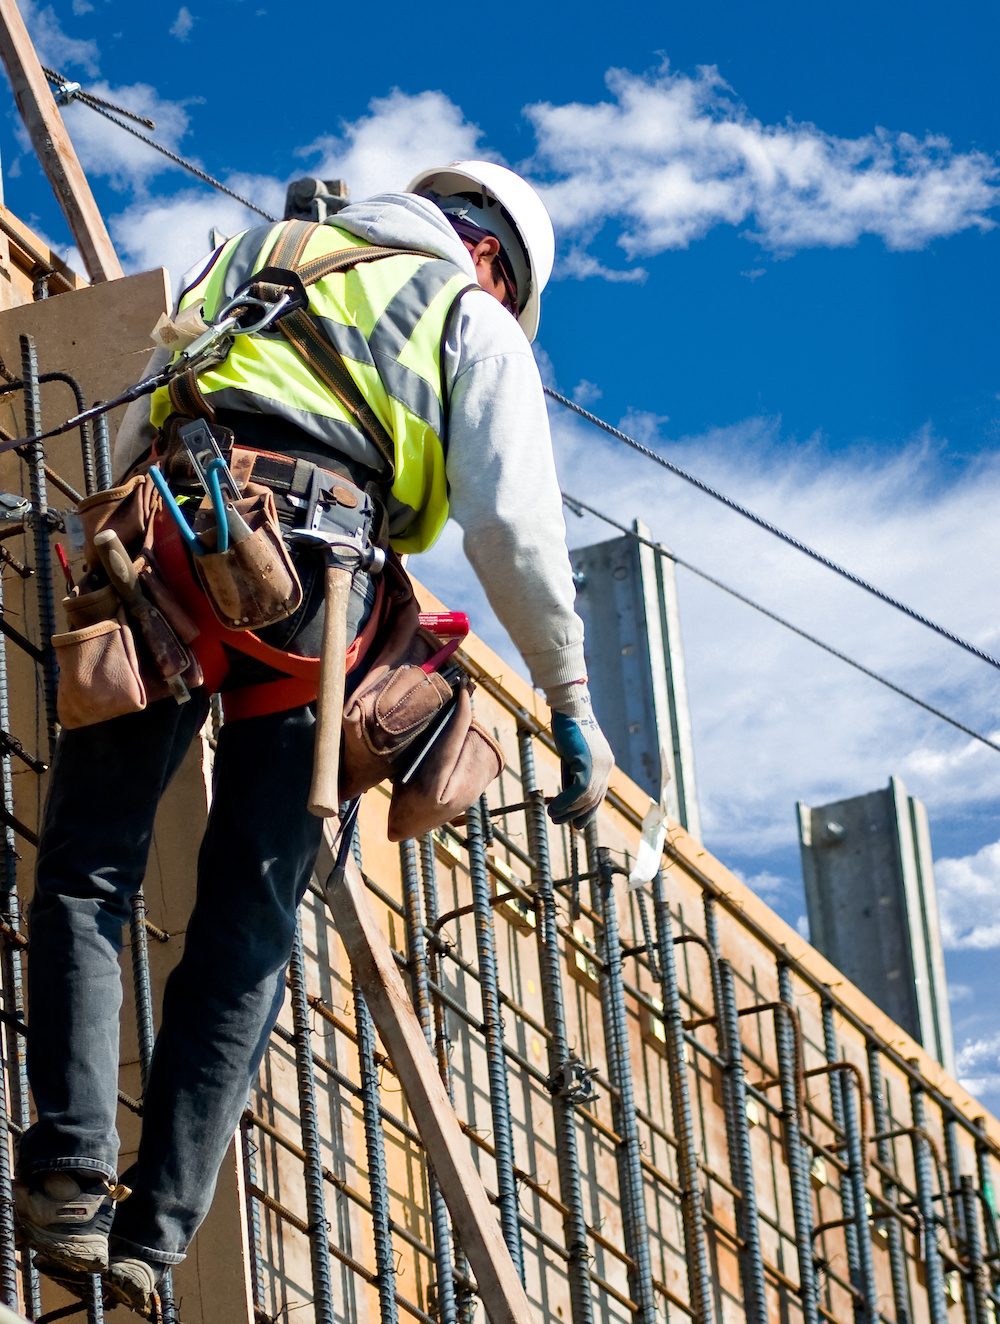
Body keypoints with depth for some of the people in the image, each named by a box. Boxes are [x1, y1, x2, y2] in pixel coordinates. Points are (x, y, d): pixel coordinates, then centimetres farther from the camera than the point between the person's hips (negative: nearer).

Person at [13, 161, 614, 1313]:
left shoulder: (258, 250, 33)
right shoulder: (476, 322, 21)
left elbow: (137, 432, 27)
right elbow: (512, 527, 8)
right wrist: (569, 697, 12)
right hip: (317, 570, -2)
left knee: (88, 867, 2)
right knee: (250, 918, 3)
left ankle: (72, 1168, -17)